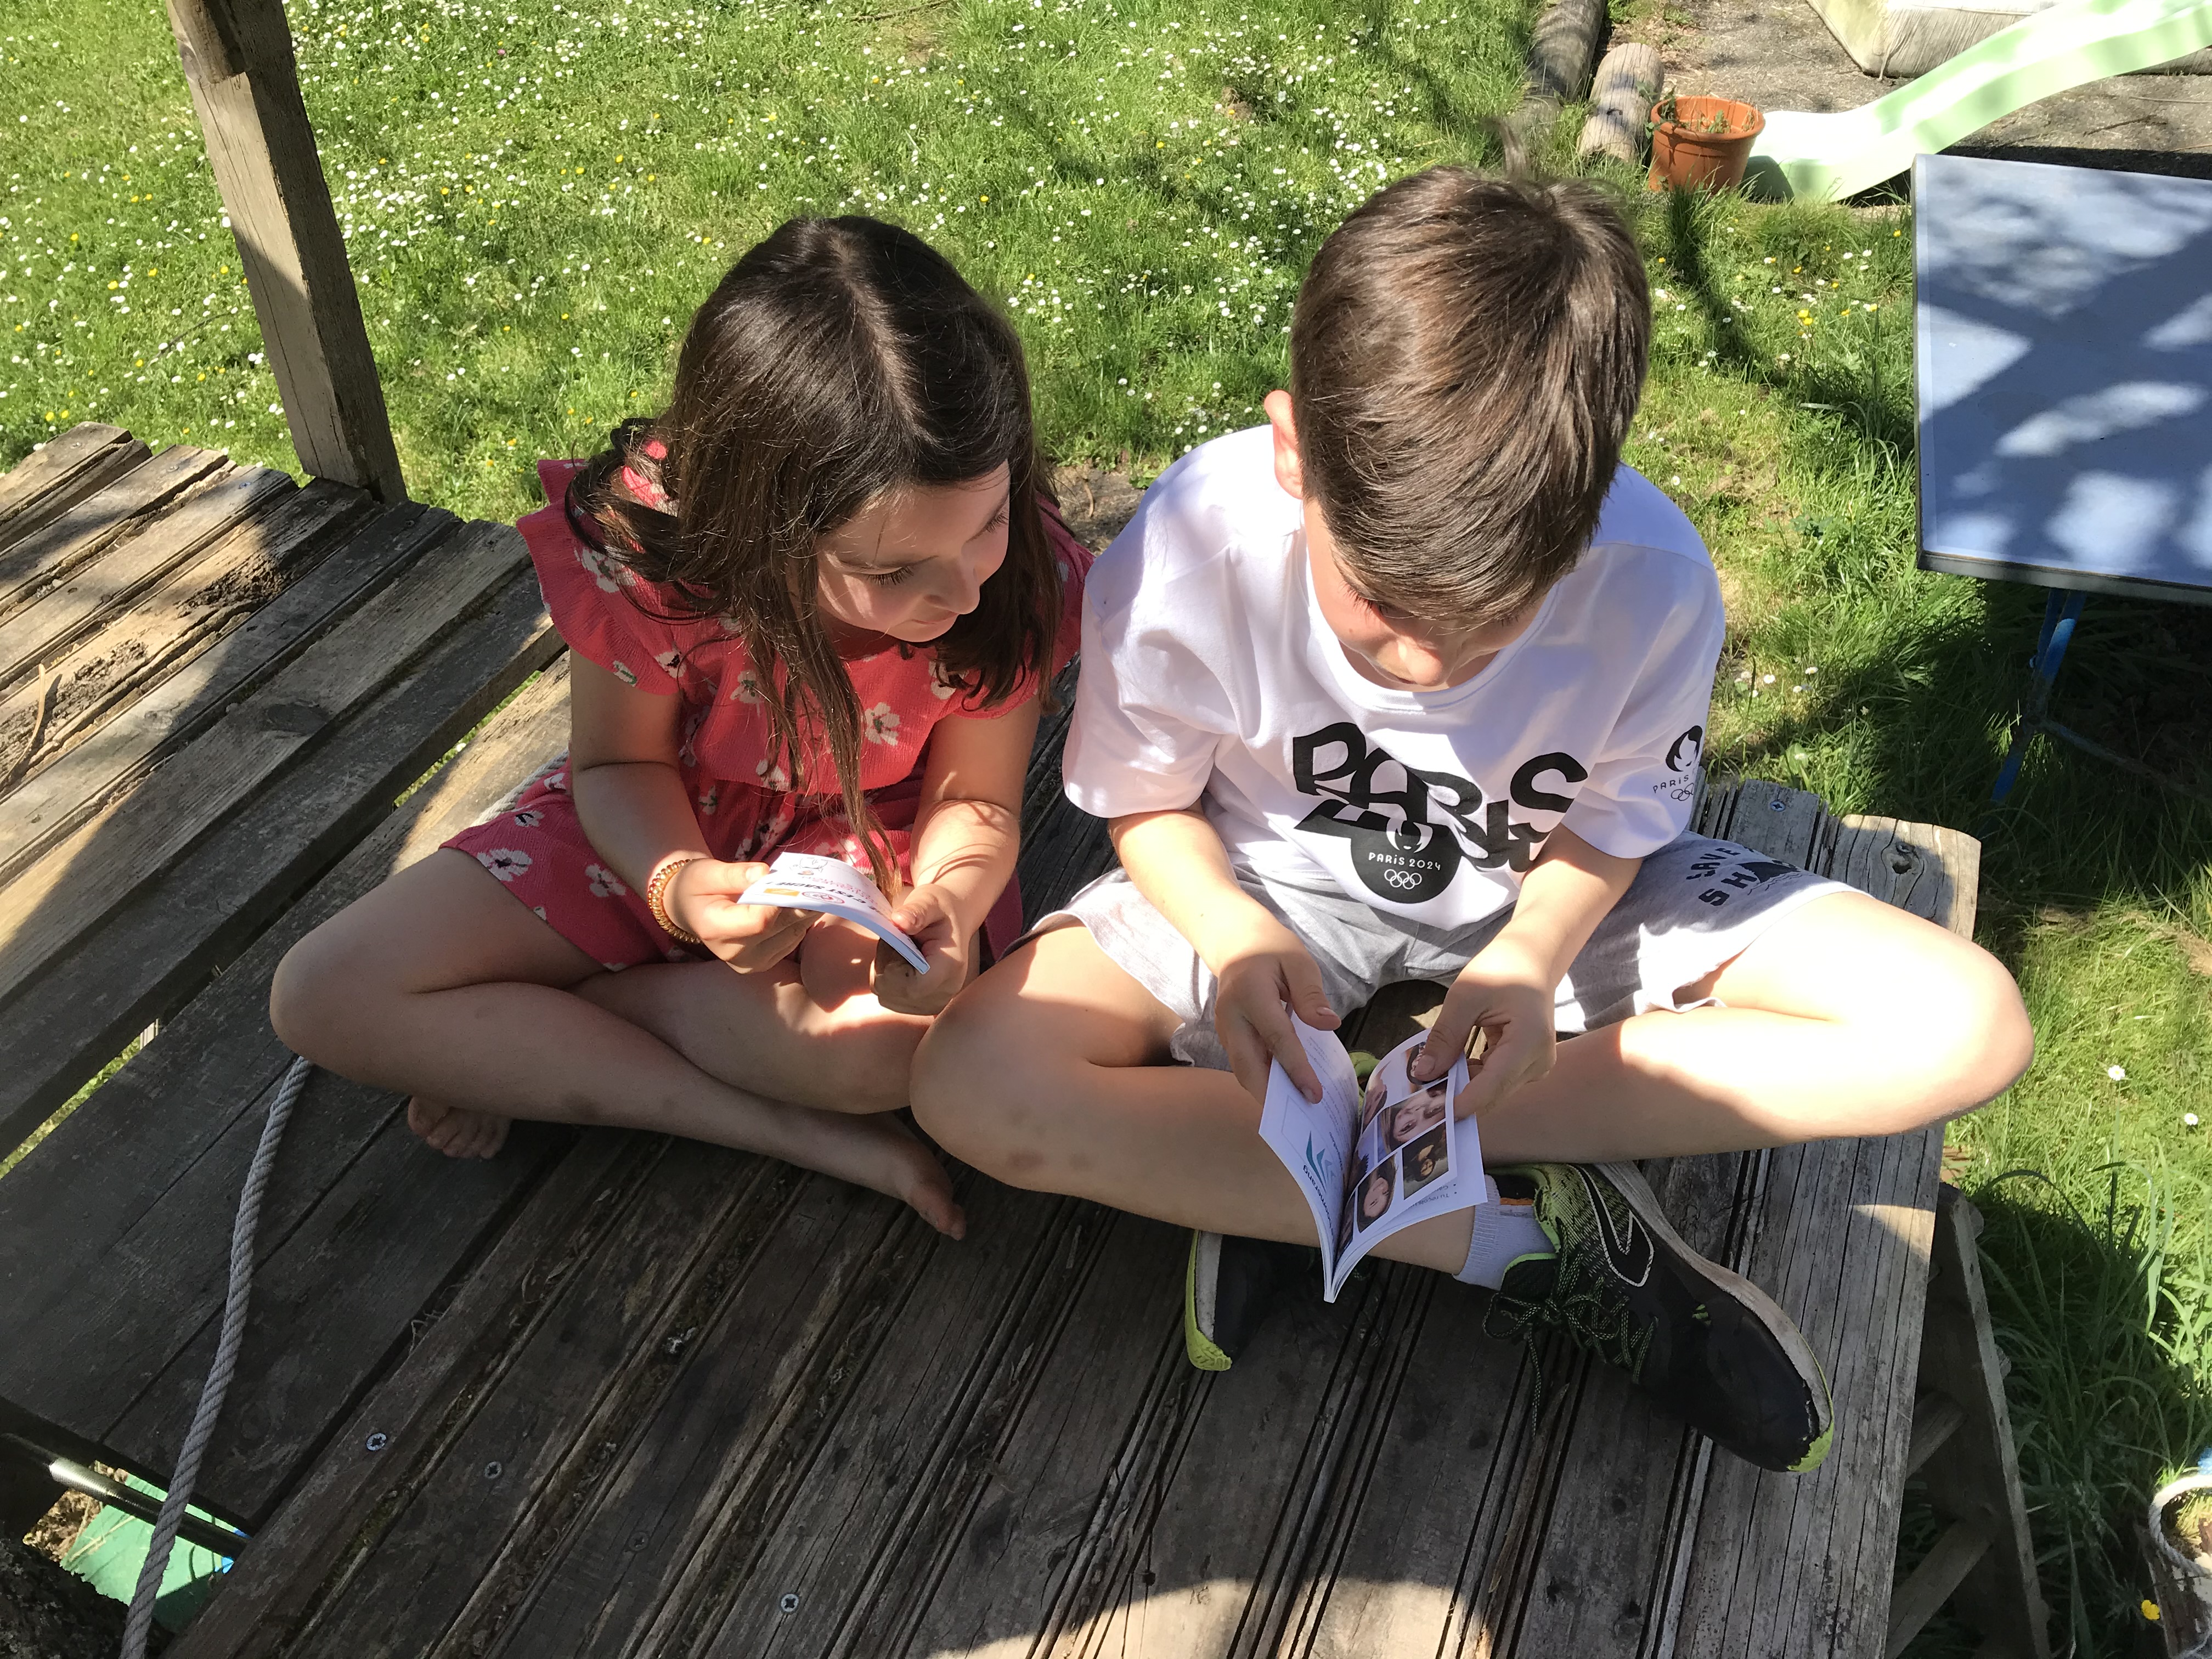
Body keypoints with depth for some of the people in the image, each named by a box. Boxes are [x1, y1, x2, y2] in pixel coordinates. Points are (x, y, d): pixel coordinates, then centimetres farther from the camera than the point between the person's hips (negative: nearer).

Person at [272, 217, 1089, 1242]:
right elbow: (618, 762, -11)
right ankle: (792, 1130, -16)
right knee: (322, 996, -13)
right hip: (663, 830, 1)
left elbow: (975, 800, -12)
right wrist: (683, 888, -34)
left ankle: (511, 1043, -9)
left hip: (866, 840, 0)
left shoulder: (1018, 573, -27)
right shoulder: (646, 545, -30)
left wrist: (949, 902, -36)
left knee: (888, 1043, -36)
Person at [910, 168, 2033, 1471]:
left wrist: (1530, 958, -28)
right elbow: (1147, 804, -10)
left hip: (1544, 890, 2)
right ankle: (1533, 1238, -20)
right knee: (973, 1083, -27)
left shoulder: (1654, 579, -25)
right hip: (1275, 879, -1)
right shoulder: (1183, 557, -27)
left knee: (1967, 1027, -18)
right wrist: (1231, 933, -30)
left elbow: (1612, 824, -8)